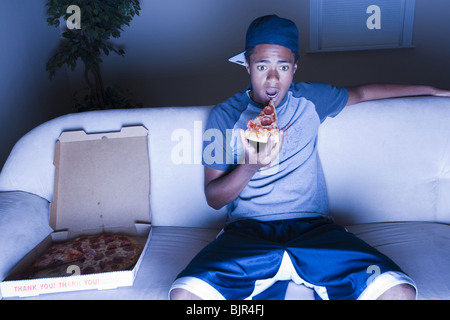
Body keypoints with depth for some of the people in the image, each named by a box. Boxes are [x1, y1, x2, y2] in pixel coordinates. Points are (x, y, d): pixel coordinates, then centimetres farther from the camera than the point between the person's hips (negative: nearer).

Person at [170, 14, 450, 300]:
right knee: (185, 294, -29)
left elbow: (362, 92, 27)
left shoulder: (310, 99, 9)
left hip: (313, 227, 2)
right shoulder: (225, 116, 2)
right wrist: (250, 166, -18)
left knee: (399, 292, -23)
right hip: (247, 232, -1)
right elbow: (214, 198, 1)